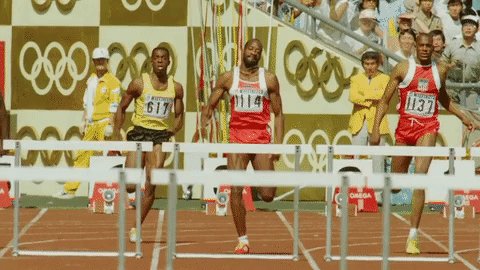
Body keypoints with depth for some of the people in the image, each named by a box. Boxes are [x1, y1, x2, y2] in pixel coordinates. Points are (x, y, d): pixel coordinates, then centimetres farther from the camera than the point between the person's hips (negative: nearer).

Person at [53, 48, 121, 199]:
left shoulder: (112, 81, -7)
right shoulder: (91, 80, 16)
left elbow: (114, 106, -11)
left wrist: (110, 125, -17)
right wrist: (83, 121, 18)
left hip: (104, 124, -7)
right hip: (91, 124, 7)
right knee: (82, 156, 9)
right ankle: (69, 189, 13)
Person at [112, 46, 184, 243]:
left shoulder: (176, 88, 5)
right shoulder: (139, 83, -2)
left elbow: (179, 116, 14)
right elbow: (121, 109, 5)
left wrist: (171, 132, -4)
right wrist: (116, 135, -2)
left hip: (161, 135, 1)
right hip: (139, 132, -1)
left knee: (150, 185, -8)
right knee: (131, 186, -10)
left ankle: (136, 228, 2)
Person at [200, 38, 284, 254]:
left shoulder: (269, 79, 6)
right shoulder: (227, 78, 7)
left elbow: (278, 114, 7)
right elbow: (210, 105, 12)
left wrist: (278, 143, -3)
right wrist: (204, 121, -9)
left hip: (262, 139, 0)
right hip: (237, 138, 0)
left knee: (267, 196, -3)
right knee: (235, 190, -10)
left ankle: (258, 185, 36)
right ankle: (242, 240, -1)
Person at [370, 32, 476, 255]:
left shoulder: (440, 70, 5)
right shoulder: (403, 68, -2)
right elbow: (385, 100, 0)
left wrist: (463, 117, 21)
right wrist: (376, 129, -7)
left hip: (427, 129, 0)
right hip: (405, 126, 0)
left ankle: (413, 236, -17)